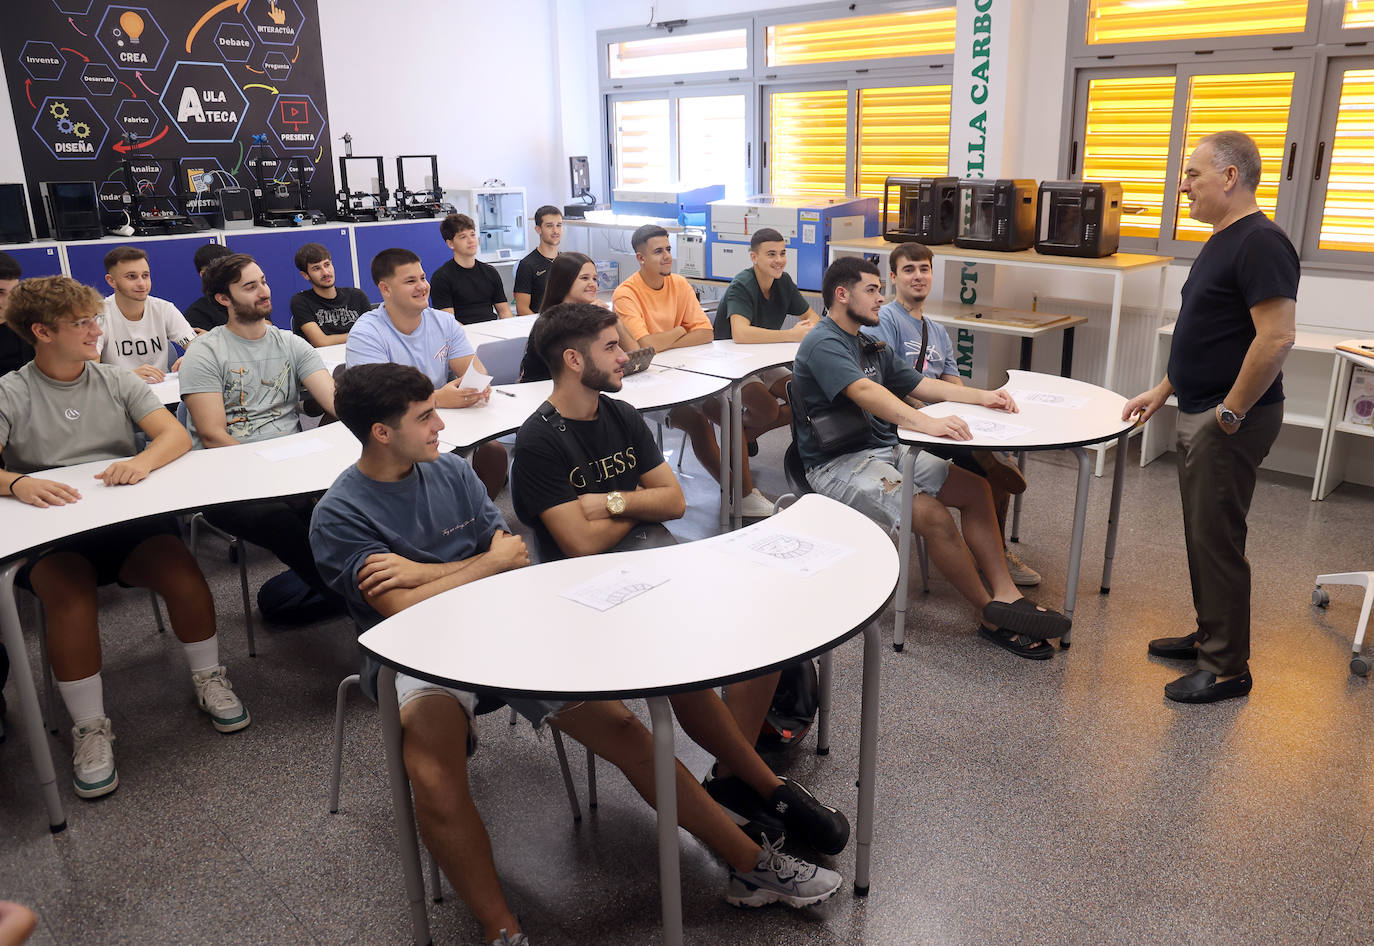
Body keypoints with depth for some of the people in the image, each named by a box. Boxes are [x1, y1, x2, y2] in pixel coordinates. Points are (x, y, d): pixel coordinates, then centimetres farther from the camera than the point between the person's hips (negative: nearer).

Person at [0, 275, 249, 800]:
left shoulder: (117, 380, 12)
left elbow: (176, 435, -1)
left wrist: (143, 460, -23)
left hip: (129, 521, 2)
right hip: (49, 539, -1)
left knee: (181, 569, -27)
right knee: (69, 593, -32)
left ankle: (209, 682, -5)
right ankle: (90, 729, -18)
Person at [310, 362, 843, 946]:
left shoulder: (452, 472, 8)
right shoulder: (339, 516, -7)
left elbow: (517, 558, 3)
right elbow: (403, 609, -16)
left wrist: (422, 572, -11)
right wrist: (488, 562, -6)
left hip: (501, 630, 4)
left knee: (622, 729, -11)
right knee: (435, 784, -35)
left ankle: (752, 864, -4)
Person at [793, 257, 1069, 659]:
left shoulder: (870, 345, 17)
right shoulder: (823, 344, -15)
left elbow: (919, 384, 20)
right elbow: (864, 391, -32)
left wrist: (981, 396, 7)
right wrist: (928, 423, -45)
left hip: (885, 449, 10)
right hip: (838, 464, -10)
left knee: (975, 487, -5)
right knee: (933, 515, -27)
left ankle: (1006, 595, -7)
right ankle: (991, 616, -9)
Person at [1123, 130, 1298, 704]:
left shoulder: (1260, 243, -17)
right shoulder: (1221, 242, 15)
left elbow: (1277, 338, -25)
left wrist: (1230, 412, -20)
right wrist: (1164, 390, 18)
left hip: (1229, 420, -10)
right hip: (1199, 413, 10)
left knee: (1216, 539, -3)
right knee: (1201, 532, 17)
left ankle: (1227, 668, 8)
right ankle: (1210, 636, 31)